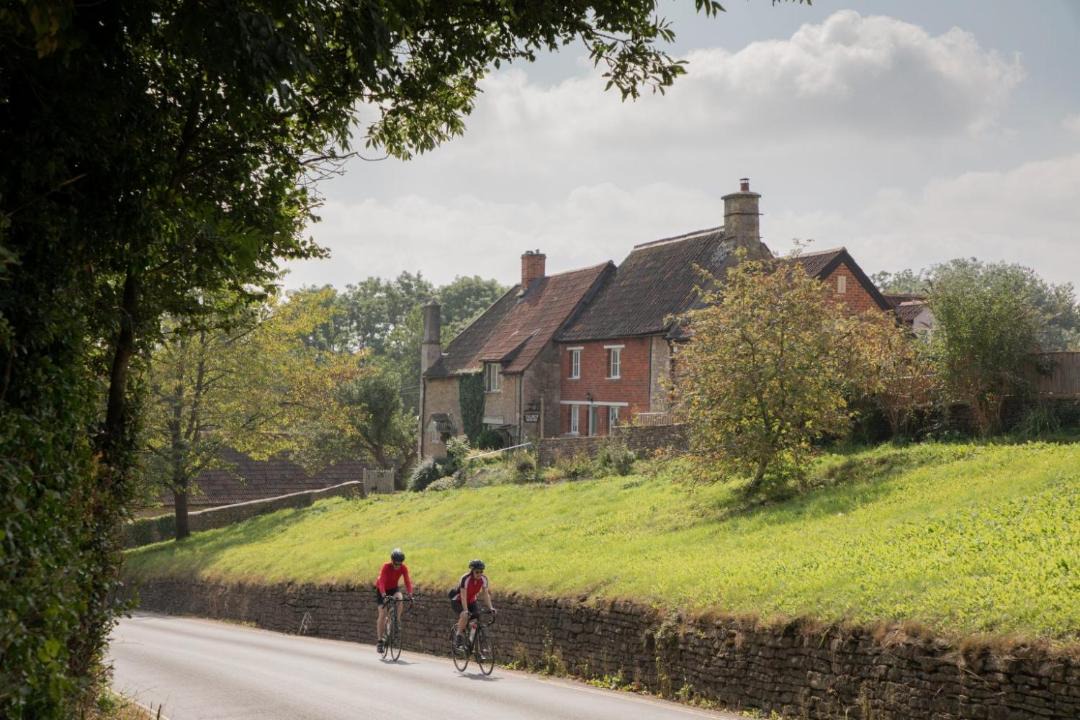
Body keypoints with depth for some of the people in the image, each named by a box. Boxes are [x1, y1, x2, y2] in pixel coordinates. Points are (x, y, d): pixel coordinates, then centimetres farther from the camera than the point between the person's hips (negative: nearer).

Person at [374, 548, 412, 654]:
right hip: (382, 589, -3)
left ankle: (397, 622, -15)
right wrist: (384, 595, -52)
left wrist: (410, 595, -39)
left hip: (393, 588, 3)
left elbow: (407, 581, -24)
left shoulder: (403, 568, -20)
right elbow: (381, 582, -39)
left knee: (399, 599, -32)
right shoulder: (386, 566, -30)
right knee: (382, 615, -11)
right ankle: (380, 641, -4)